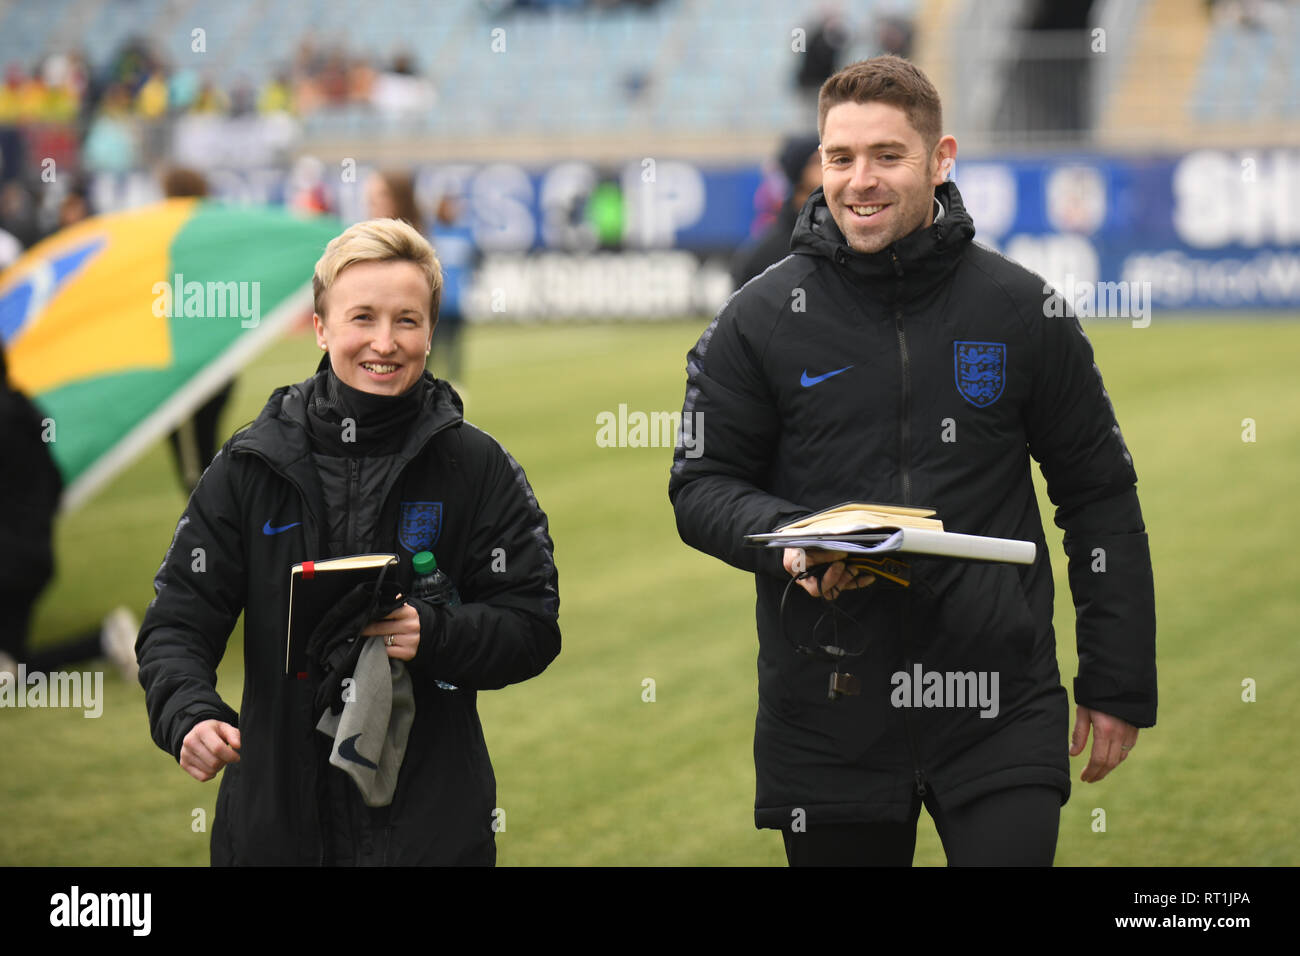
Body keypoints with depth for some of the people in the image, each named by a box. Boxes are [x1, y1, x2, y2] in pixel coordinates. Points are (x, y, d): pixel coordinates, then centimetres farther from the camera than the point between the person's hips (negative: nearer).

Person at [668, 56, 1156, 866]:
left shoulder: (1022, 311, 3)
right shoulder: (759, 321, 2)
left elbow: (1100, 495, 7)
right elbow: (702, 484, 6)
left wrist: (1120, 685, 5)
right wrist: (789, 542, -16)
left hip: (999, 707, -1)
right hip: (829, 715, 1)